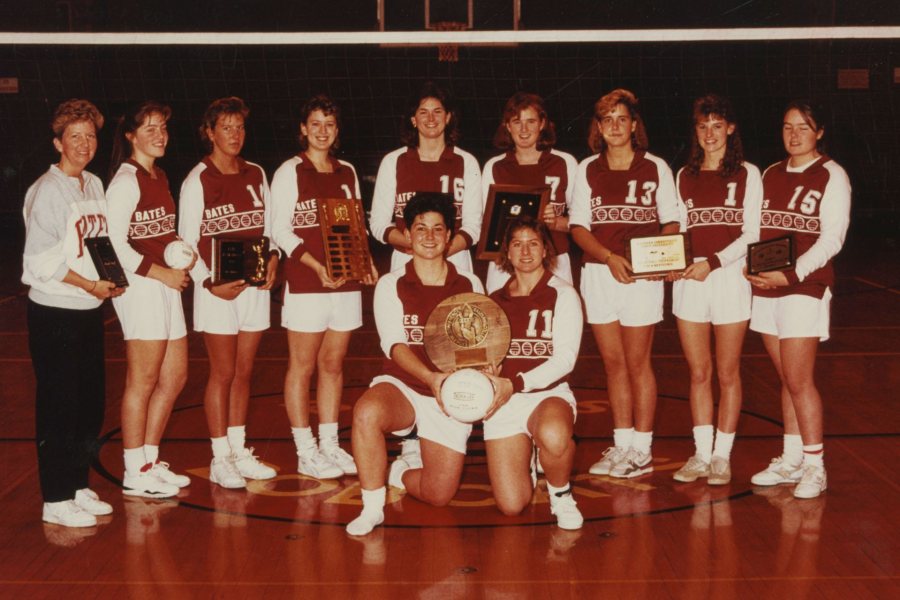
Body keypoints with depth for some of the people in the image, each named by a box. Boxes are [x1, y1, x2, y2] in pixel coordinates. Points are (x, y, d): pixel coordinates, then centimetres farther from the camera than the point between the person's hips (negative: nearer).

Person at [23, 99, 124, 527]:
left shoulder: (95, 186, 12)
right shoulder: (47, 190, -11)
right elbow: (41, 260, -16)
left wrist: (112, 278, 4)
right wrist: (90, 284, -16)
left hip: (90, 311, 8)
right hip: (54, 313, -8)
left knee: (91, 402, 12)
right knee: (58, 407, -3)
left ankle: (78, 487, 25)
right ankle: (56, 500, 6)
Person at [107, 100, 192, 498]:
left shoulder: (159, 176, 15)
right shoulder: (126, 180, -11)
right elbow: (115, 242, -17)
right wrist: (162, 273, -17)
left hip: (166, 285, 9)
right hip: (140, 286, -9)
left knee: (175, 377, 14)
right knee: (142, 383, -1)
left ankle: (150, 461, 26)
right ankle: (135, 474, 10)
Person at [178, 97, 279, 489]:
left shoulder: (256, 175, 9)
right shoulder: (197, 180, -5)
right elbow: (187, 241, -6)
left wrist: (273, 257, -4)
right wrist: (209, 283, -15)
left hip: (255, 283, 4)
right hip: (217, 287, -4)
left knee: (244, 371, 10)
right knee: (223, 372, 0)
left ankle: (239, 450, 21)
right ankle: (220, 459, 9)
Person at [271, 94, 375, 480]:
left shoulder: (347, 173, 13)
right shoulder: (289, 172, -1)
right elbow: (281, 230, -7)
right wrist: (317, 265, -19)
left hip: (346, 281, 5)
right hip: (305, 281, -5)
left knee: (333, 364, 10)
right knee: (302, 366, 1)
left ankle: (329, 444, 20)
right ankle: (306, 453, 8)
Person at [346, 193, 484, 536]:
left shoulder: (470, 286, 6)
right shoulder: (391, 285, 0)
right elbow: (395, 345, -14)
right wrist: (430, 377, -32)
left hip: (450, 396, 2)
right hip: (401, 386, -2)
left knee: (438, 496, -7)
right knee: (367, 412, -38)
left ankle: (400, 474, 30)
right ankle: (372, 508, -19)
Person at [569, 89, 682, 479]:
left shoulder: (655, 168, 3)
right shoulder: (588, 169, 8)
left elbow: (671, 221, 3)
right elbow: (578, 227, 2)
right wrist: (609, 256, -15)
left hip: (642, 274, -2)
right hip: (598, 271, 3)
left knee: (637, 361, 0)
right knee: (613, 361, 7)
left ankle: (642, 450, 9)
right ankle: (622, 444, 17)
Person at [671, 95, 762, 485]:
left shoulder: (747, 174, 3)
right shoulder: (683, 177, 13)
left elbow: (751, 234, -4)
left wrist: (713, 262, -15)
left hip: (730, 277, -3)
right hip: (689, 281, 3)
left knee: (727, 373, 4)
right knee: (698, 373, 6)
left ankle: (722, 455, 13)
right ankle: (701, 454, 15)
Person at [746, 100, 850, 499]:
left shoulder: (832, 176, -3)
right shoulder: (771, 174, 14)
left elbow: (831, 238, -10)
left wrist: (791, 274, -20)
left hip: (805, 287, -5)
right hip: (765, 288, 5)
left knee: (799, 380, -7)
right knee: (786, 379, 11)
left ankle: (814, 466, 3)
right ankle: (791, 460, 19)